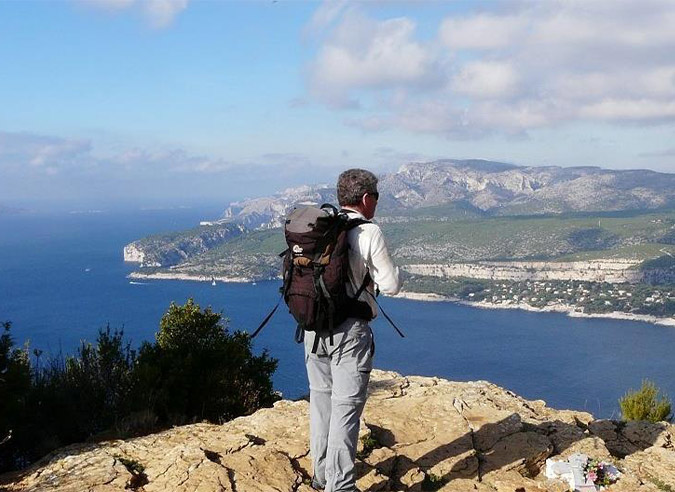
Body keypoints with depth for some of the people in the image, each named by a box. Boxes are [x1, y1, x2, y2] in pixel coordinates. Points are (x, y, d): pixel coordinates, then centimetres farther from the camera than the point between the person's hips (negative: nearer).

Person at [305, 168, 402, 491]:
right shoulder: (369, 233, -13)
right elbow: (391, 285, -11)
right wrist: (383, 267, 9)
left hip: (314, 328, 6)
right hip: (350, 331, -6)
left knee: (321, 399, 18)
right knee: (346, 407, 2)